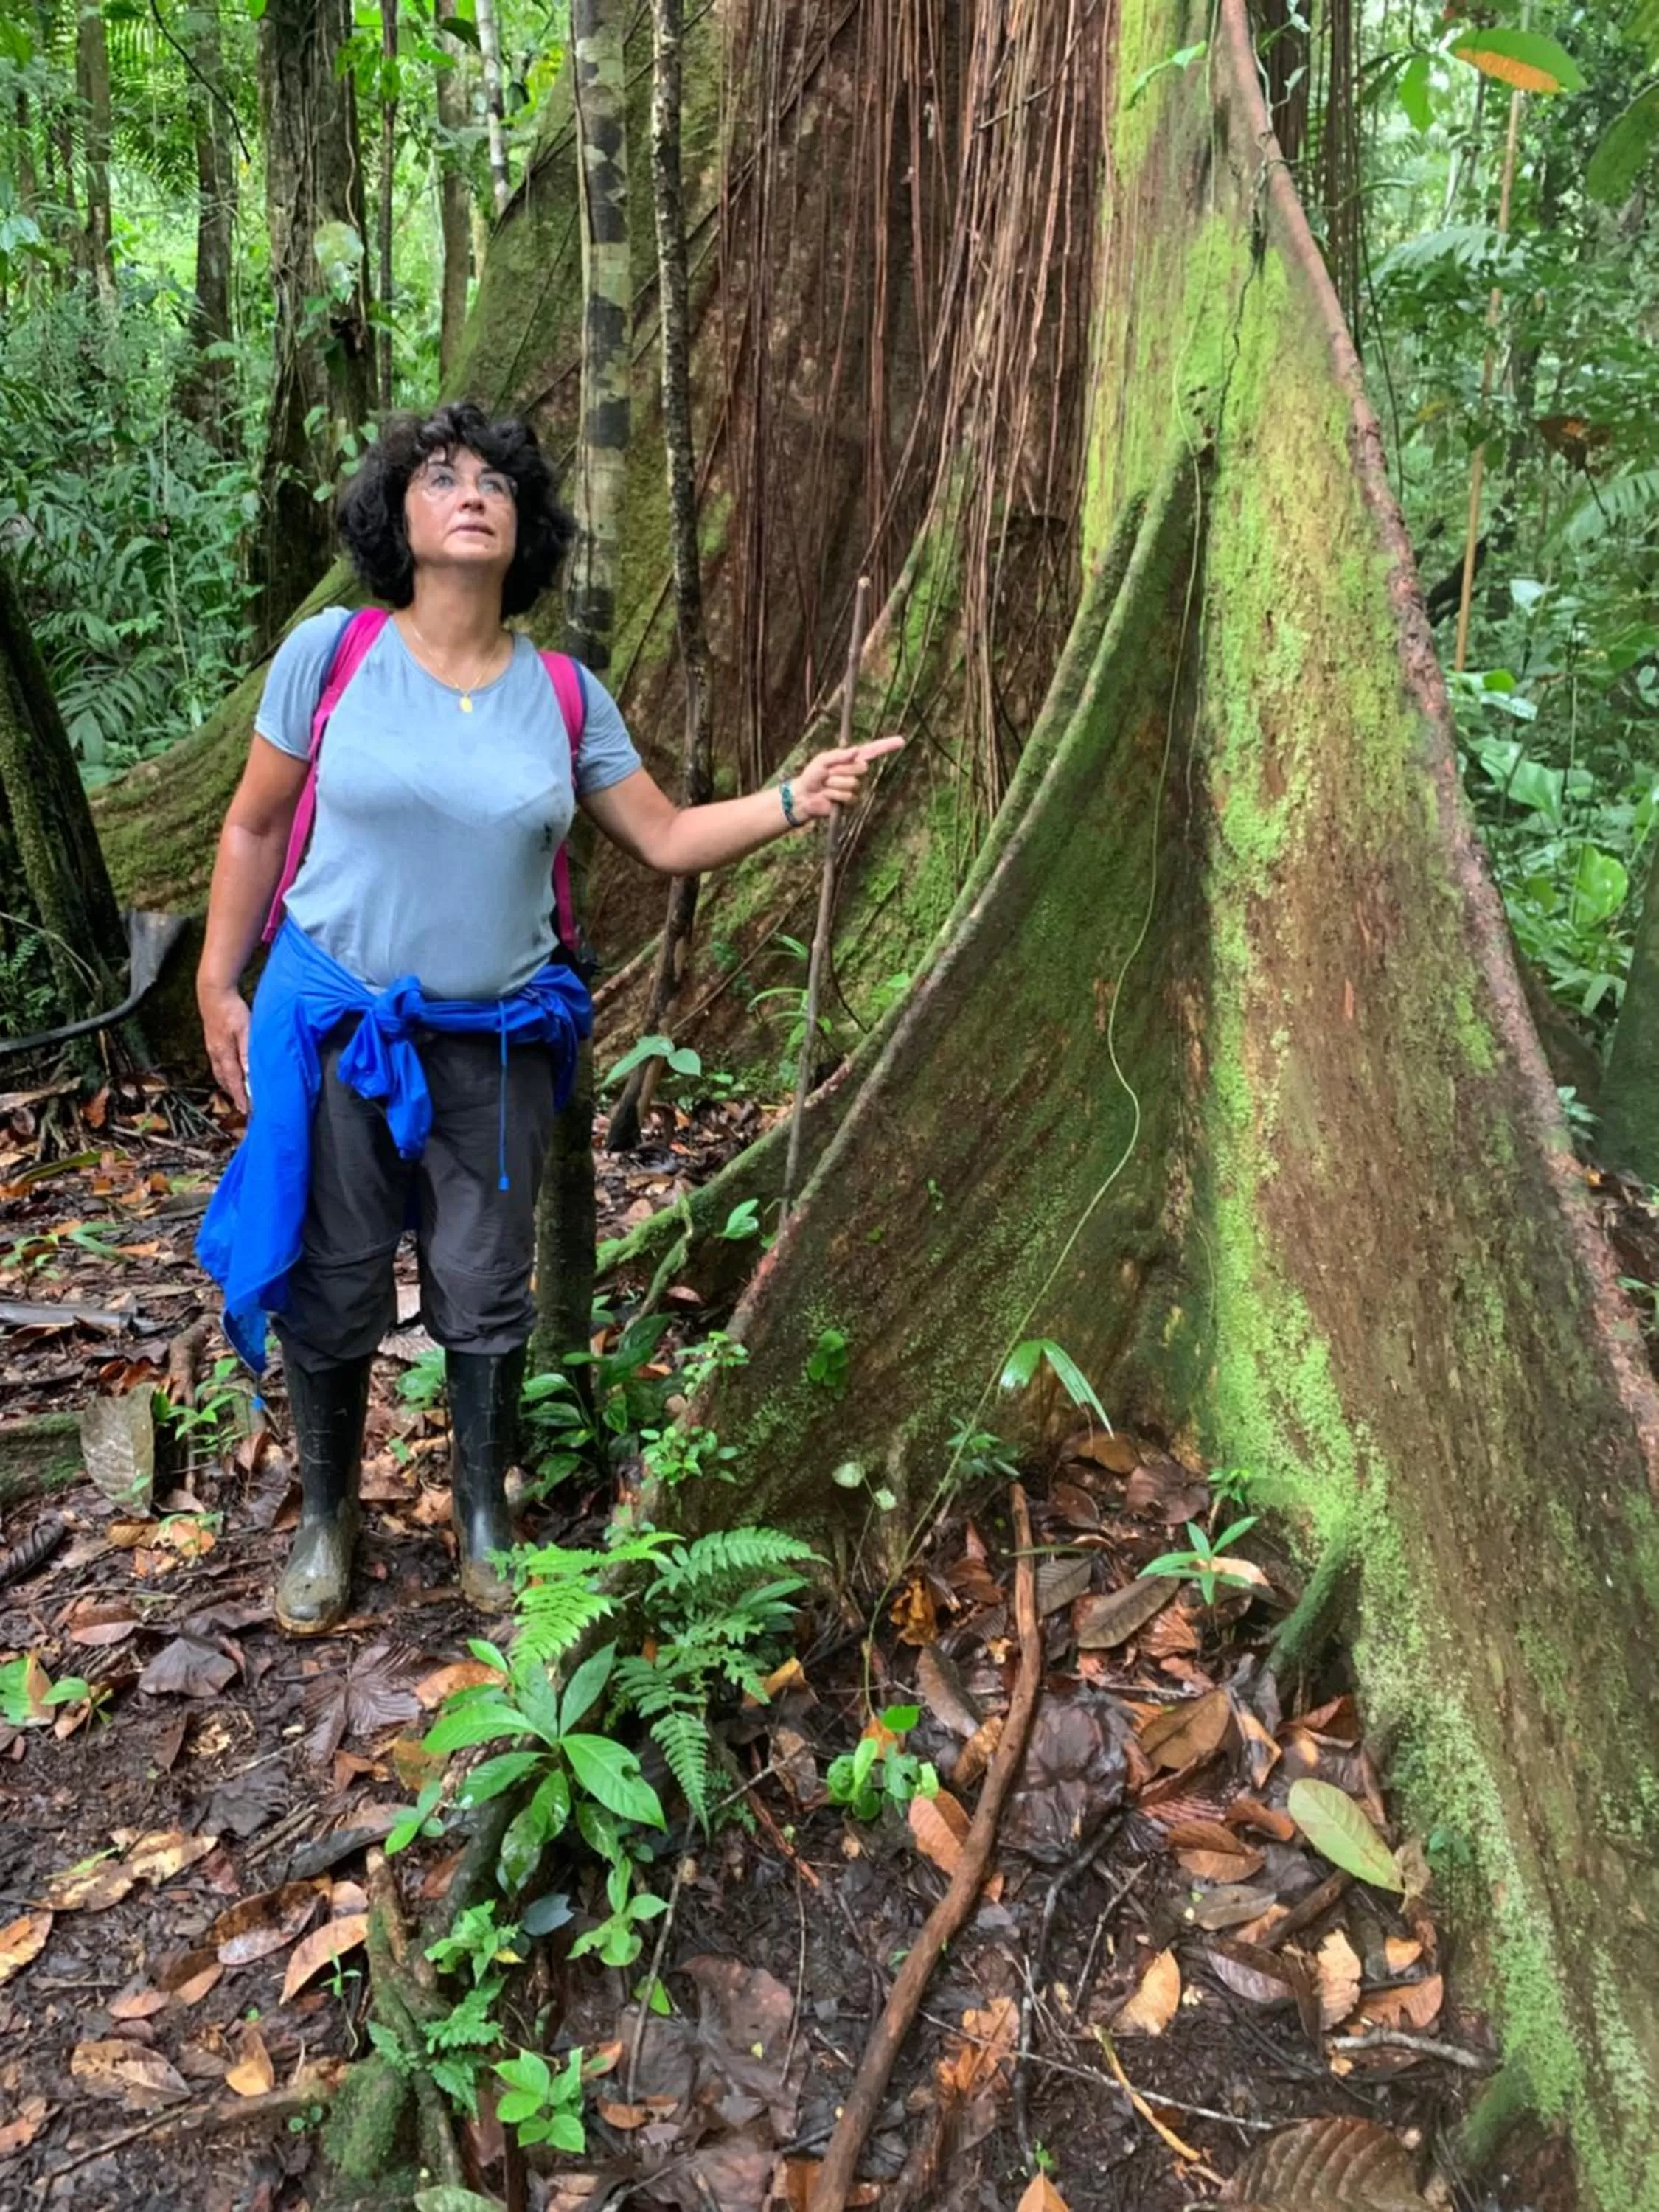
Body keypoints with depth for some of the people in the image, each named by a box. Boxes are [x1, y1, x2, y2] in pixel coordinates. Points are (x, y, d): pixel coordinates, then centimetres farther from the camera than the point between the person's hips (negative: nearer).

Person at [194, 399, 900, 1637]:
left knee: (485, 1296, 9)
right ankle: (327, 1513, 32)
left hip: (497, 1043, 2)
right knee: (331, 1294, 8)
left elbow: (667, 839, 4)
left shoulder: (565, 694, -1)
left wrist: (793, 801, -10)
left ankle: (485, 1512, 32)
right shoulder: (332, 653, -7)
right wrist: (219, 989, 1)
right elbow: (255, 827, 1)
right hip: (335, 1024, -1)